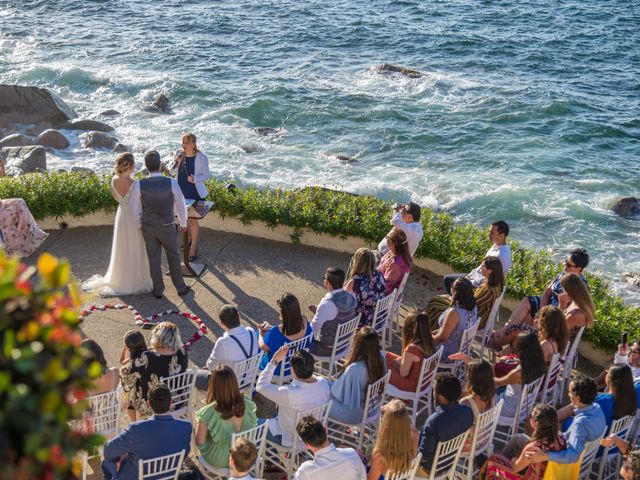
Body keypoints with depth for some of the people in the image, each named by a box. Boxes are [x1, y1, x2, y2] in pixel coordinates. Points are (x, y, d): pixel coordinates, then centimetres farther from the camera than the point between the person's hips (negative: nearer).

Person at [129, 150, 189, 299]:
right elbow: (181, 206, -9)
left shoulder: (139, 185, -18)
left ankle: (158, 290, 30)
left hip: (148, 228, 1)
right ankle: (181, 288, 30)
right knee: (173, 258, 19)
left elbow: (135, 209, -6)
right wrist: (183, 223, 9)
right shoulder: (171, 183, -21)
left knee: (154, 259, 16)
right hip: (167, 228, -1)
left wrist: (140, 225, 13)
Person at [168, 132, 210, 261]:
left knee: (193, 220, 3)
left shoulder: (201, 158, -17)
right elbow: (172, 173, 0)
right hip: (181, 192, 4)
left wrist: (195, 178, -25)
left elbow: (206, 174, -7)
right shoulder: (179, 155, -5)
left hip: (195, 194, -4)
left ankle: (194, 246, 16)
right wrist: (176, 162, -19)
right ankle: (189, 239, 41)